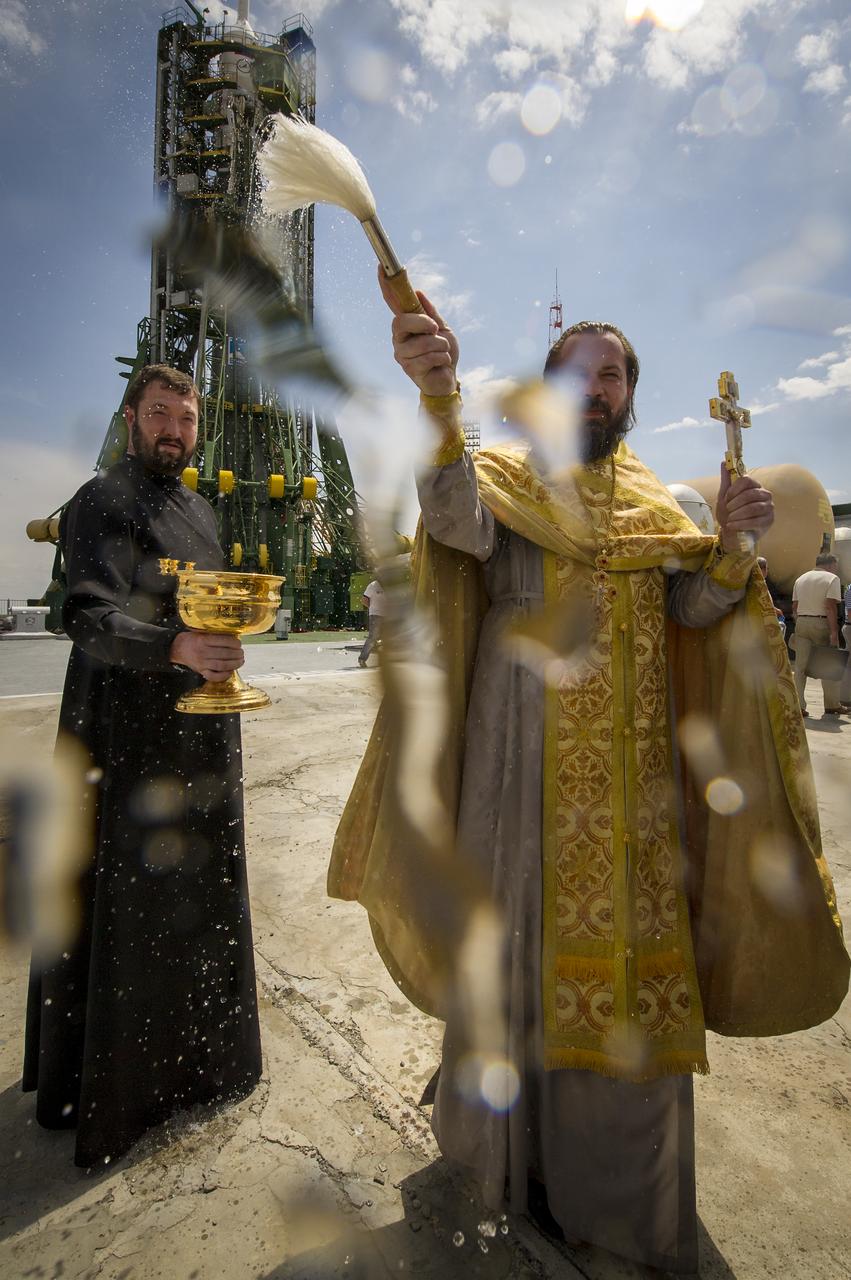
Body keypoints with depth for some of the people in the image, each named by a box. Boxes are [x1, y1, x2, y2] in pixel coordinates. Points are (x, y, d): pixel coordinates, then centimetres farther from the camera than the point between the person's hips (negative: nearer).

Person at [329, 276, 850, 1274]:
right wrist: (440, 398, -36)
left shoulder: (652, 500, 16)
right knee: (521, 920, 4)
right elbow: (459, 521, -20)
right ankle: (509, 1141, 29)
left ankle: (621, 1172, 32)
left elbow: (695, 608, 6)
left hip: (631, 760, 4)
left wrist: (732, 544, -13)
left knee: (633, 939, 9)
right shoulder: (506, 477, 4)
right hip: (527, 750, -3)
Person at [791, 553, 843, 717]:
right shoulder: (832, 579, -4)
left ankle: (798, 706, 1)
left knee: (800, 666, 4)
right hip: (821, 624, -5)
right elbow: (831, 607, -14)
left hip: (801, 623, 5)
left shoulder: (800, 579, 14)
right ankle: (832, 705, 15)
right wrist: (834, 633, -15)